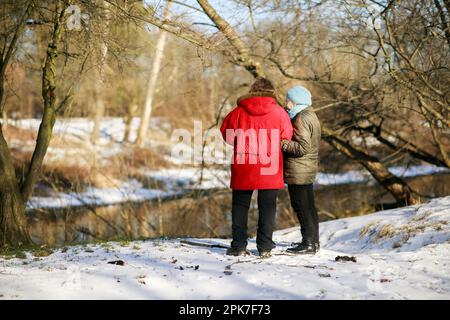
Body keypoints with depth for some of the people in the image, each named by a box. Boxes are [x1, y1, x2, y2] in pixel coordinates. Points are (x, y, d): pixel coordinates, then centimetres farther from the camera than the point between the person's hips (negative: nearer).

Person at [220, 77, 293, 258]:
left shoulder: (239, 111, -1)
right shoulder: (278, 112, -3)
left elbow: (226, 133, 5)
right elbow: (287, 137, 2)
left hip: (243, 169, 0)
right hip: (270, 169, 0)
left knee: (240, 206, 10)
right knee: (267, 207, 7)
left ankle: (239, 246, 9)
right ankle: (265, 248, 6)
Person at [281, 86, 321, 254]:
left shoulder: (301, 119, -17)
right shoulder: (311, 116, 15)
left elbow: (302, 147, -23)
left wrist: (282, 143, -21)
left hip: (298, 171, -10)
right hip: (308, 170, 10)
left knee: (301, 206, -6)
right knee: (309, 206, 16)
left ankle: (309, 243, -4)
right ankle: (313, 241, 24)